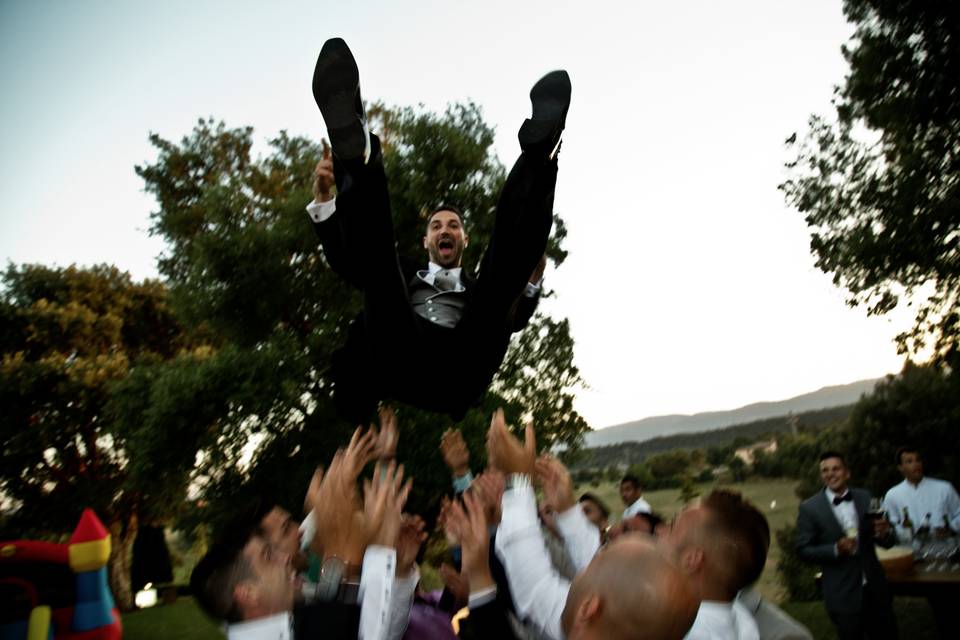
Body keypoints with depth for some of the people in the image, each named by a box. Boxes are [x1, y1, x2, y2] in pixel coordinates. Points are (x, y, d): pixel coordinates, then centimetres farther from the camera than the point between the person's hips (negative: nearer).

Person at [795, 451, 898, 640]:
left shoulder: (866, 498, 2)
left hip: (875, 588, 3)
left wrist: (885, 533, -16)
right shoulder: (809, 508, -8)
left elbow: (887, 542, 6)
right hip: (843, 594, -3)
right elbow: (804, 550, -8)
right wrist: (836, 549, -23)